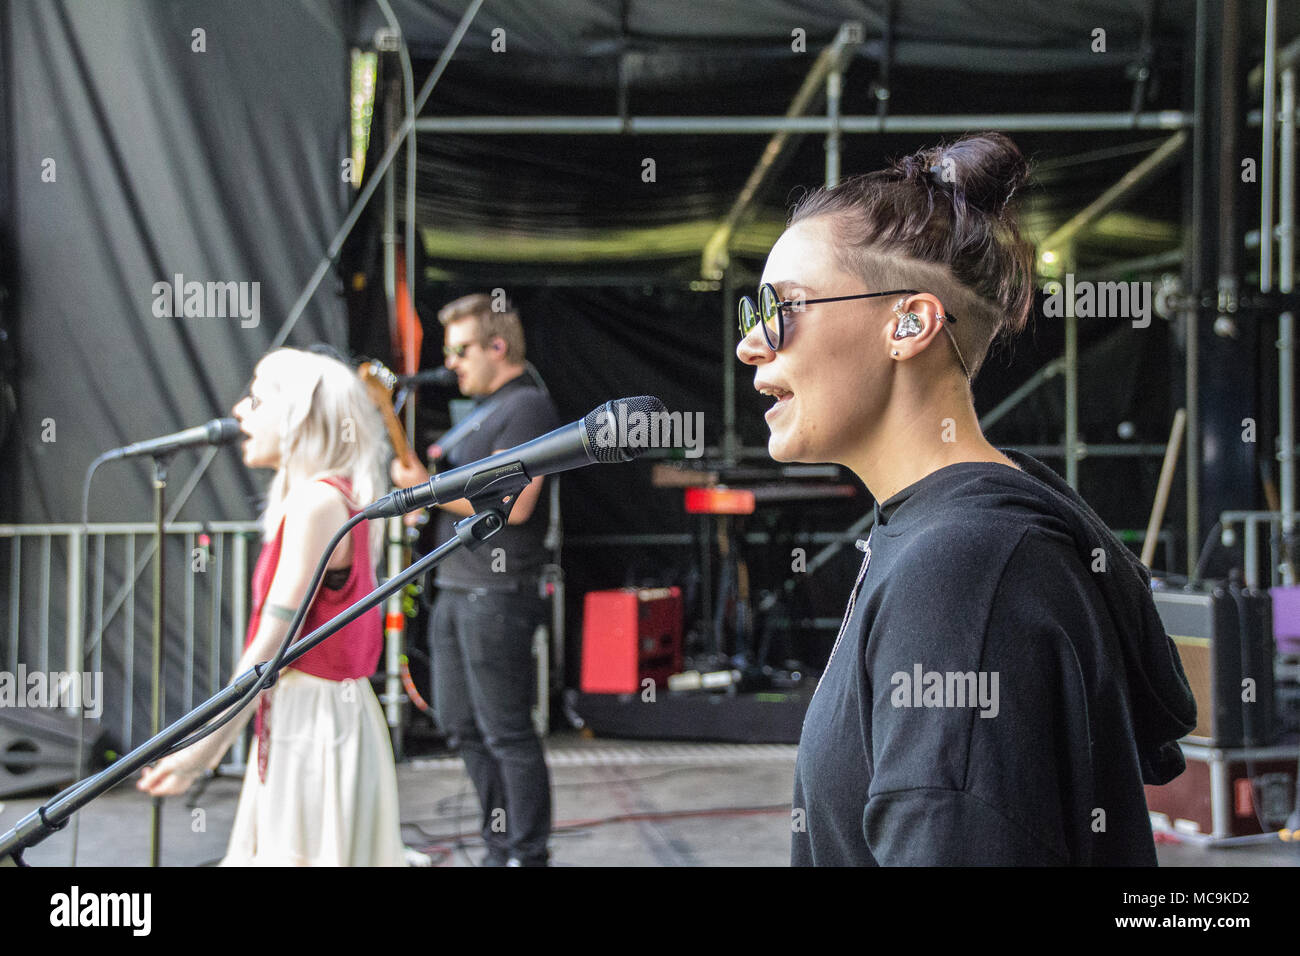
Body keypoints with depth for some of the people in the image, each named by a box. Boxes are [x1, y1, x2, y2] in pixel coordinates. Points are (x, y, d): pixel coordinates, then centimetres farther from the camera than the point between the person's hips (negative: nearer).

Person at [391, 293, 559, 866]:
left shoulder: (527, 407, -11)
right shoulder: (484, 409, 20)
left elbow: (513, 503, -21)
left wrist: (428, 487, -15)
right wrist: (419, 470, 11)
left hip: (497, 594, -10)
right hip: (457, 588, 10)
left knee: (506, 733, -7)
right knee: (463, 727, 14)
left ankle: (527, 855, 1)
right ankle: (501, 849, 23)